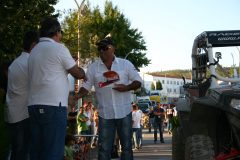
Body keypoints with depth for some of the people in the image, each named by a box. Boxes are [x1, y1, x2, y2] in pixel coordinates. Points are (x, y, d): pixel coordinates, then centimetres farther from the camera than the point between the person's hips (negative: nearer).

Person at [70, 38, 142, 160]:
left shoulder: (125, 64, 3)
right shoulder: (93, 68, 7)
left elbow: (138, 81, 6)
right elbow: (86, 87, 7)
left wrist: (127, 88, -13)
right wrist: (78, 96, -13)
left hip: (124, 112, 0)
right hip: (105, 114, 0)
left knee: (127, 146, 6)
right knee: (104, 148, -2)